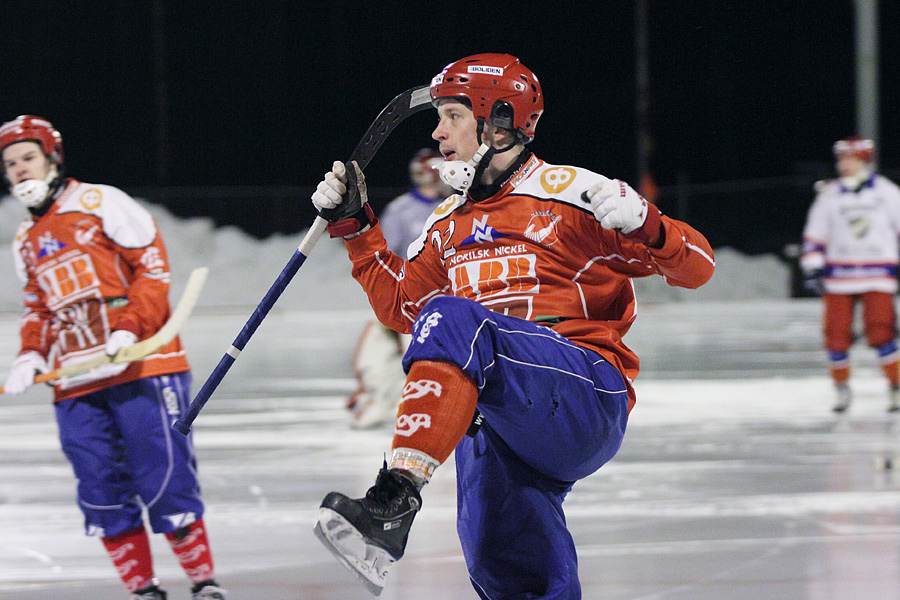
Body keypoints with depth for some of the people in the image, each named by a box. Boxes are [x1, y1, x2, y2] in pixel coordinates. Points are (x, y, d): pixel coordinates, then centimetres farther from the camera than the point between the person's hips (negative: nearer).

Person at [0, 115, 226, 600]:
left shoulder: (100, 203, -2)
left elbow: (152, 265, -6)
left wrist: (129, 328, -17)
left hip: (140, 365, -6)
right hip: (75, 383, 7)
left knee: (163, 477, -9)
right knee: (101, 490, 1)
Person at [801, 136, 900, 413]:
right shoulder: (829, 195, 6)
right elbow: (815, 234, 10)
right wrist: (813, 267, 1)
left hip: (877, 275, -2)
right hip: (839, 274, 2)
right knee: (836, 332, -4)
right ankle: (842, 388, 14)